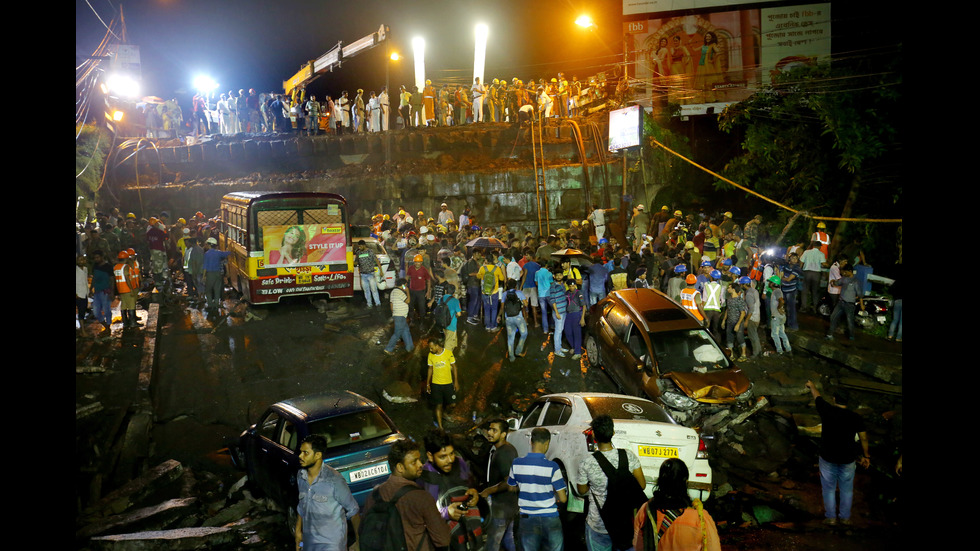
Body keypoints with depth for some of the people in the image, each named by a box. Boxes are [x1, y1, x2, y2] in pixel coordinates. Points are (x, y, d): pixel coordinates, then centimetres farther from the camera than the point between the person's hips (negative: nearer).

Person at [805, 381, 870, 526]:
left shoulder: (827, 411, -11)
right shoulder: (856, 418, -7)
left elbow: (817, 396, 7)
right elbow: (864, 438, -1)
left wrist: (811, 385, 27)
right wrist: (865, 456, 13)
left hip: (828, 458, -1)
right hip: (848, 459, 1)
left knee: (829, 489, 13)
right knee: (846, 489, 17)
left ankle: (831, 518, 23)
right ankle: (845, 517, 29)